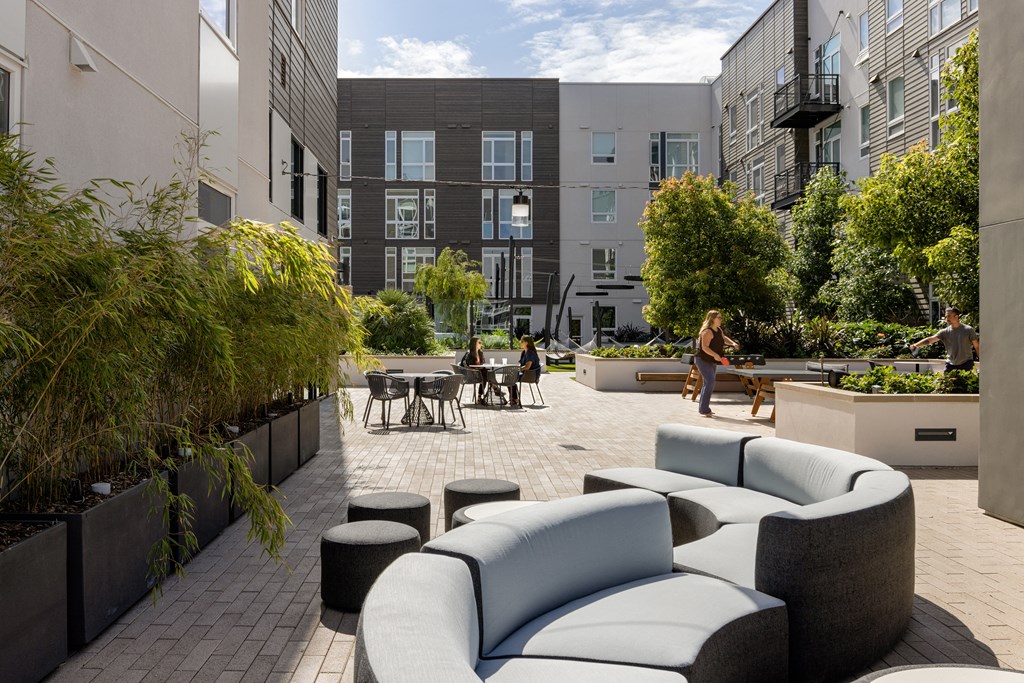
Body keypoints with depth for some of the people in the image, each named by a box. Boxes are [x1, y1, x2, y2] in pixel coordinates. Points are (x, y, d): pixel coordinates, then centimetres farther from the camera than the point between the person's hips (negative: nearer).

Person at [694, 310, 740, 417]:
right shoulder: (707, 331, -21)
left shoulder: (719, 330, 9)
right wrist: (714, 355, -41)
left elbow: (724, 338, 29)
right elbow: (704, 347, -28)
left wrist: (733, 343, 12)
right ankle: (704, 409, -14)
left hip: (712, 361, 10)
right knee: (710, 383, -17)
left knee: (708, 383, 15)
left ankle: (703, 408, 25)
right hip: (703, 360, -10)